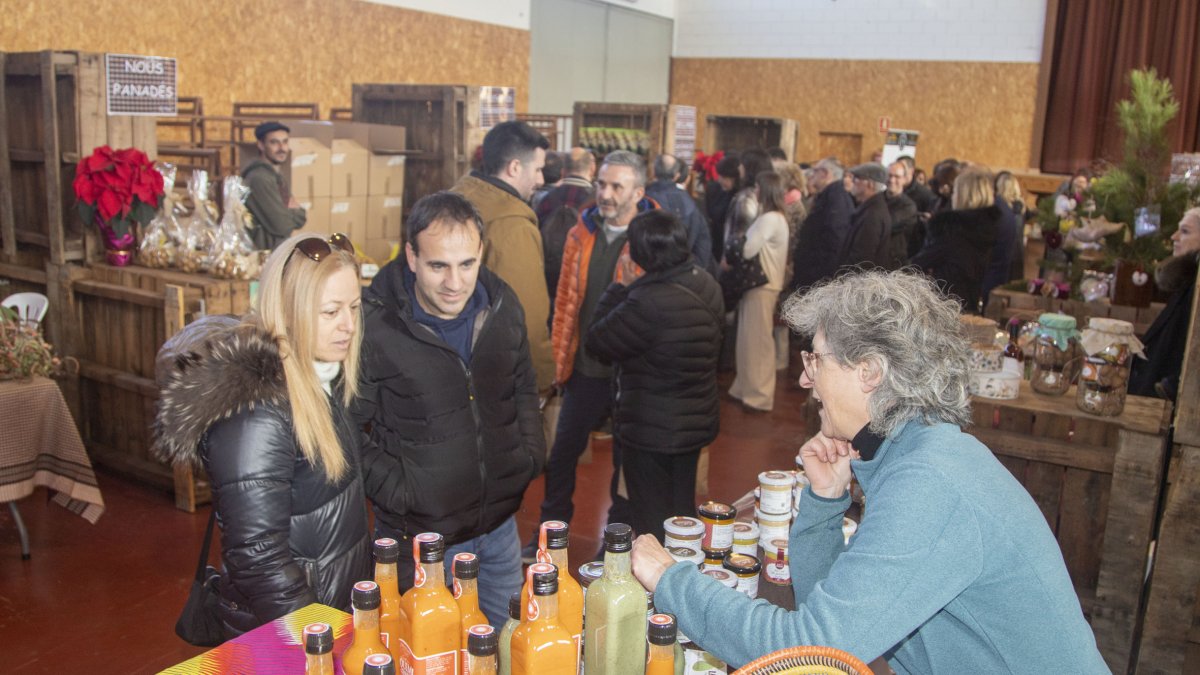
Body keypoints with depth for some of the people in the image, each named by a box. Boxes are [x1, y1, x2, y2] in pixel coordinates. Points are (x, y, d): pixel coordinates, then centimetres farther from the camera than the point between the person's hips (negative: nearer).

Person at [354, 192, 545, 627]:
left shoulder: (502, 306, -1)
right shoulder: (373, 325, -19)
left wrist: (532, 452, 5)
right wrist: (394, 490, -17)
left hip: (500, 524, 5)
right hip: (418, 537, -5)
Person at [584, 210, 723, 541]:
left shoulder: (648, 303, -30)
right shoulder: (707, 286, -3)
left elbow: (598, 342, -19)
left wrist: (617, 288, -7)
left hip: (652, 431, -8)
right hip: (697, 421, 8)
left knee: (653, 523, 9)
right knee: (682, 512, 24)